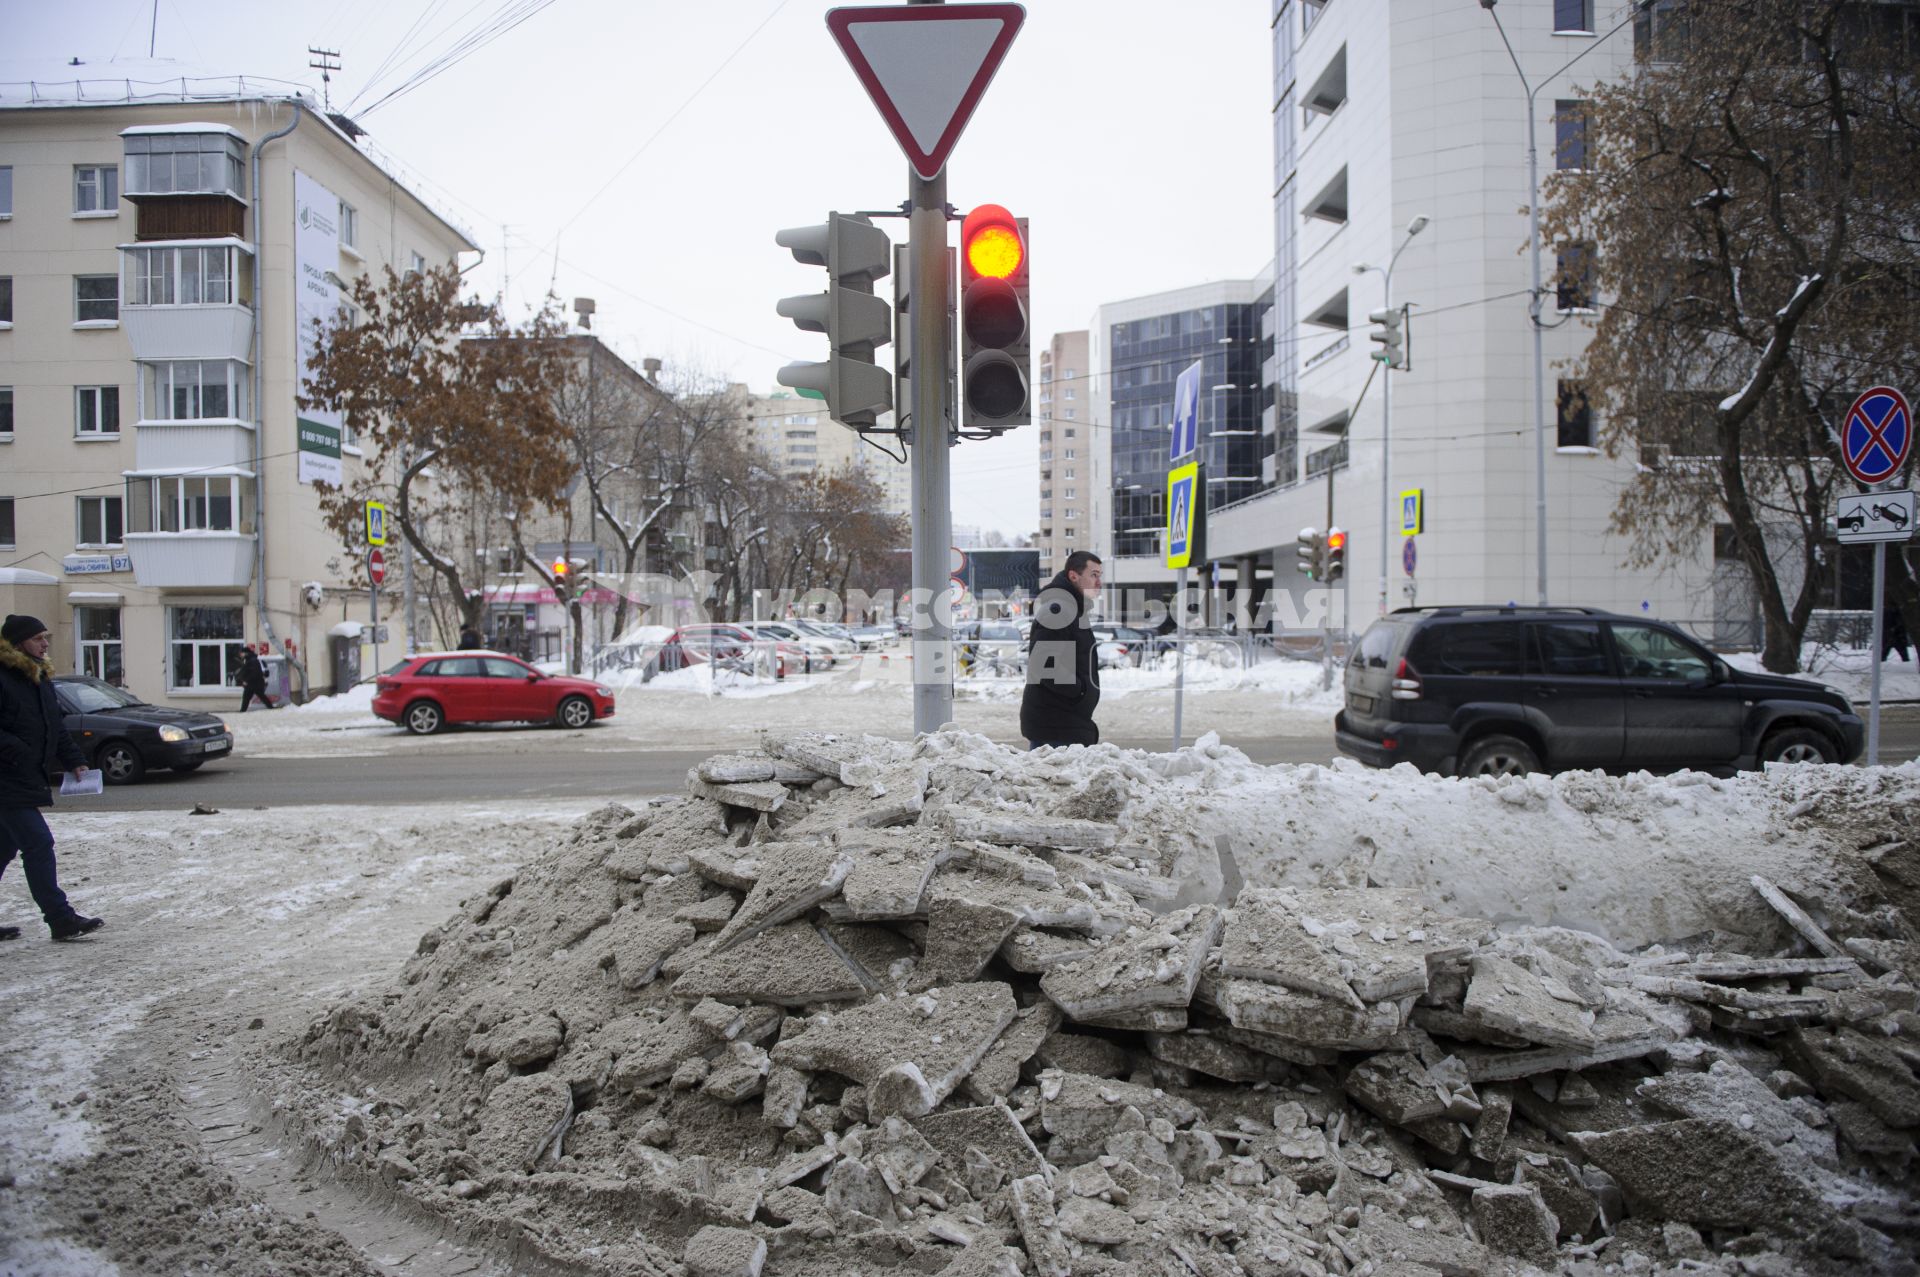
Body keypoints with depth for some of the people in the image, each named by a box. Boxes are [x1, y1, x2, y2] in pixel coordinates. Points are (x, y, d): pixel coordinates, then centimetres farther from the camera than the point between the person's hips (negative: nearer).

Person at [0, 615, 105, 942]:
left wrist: (74, 761, 11)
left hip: (29, 779, 9)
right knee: (38, 844, -10)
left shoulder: (40, 678, 14)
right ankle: (61, 919, -8)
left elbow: (56, 725, 18)